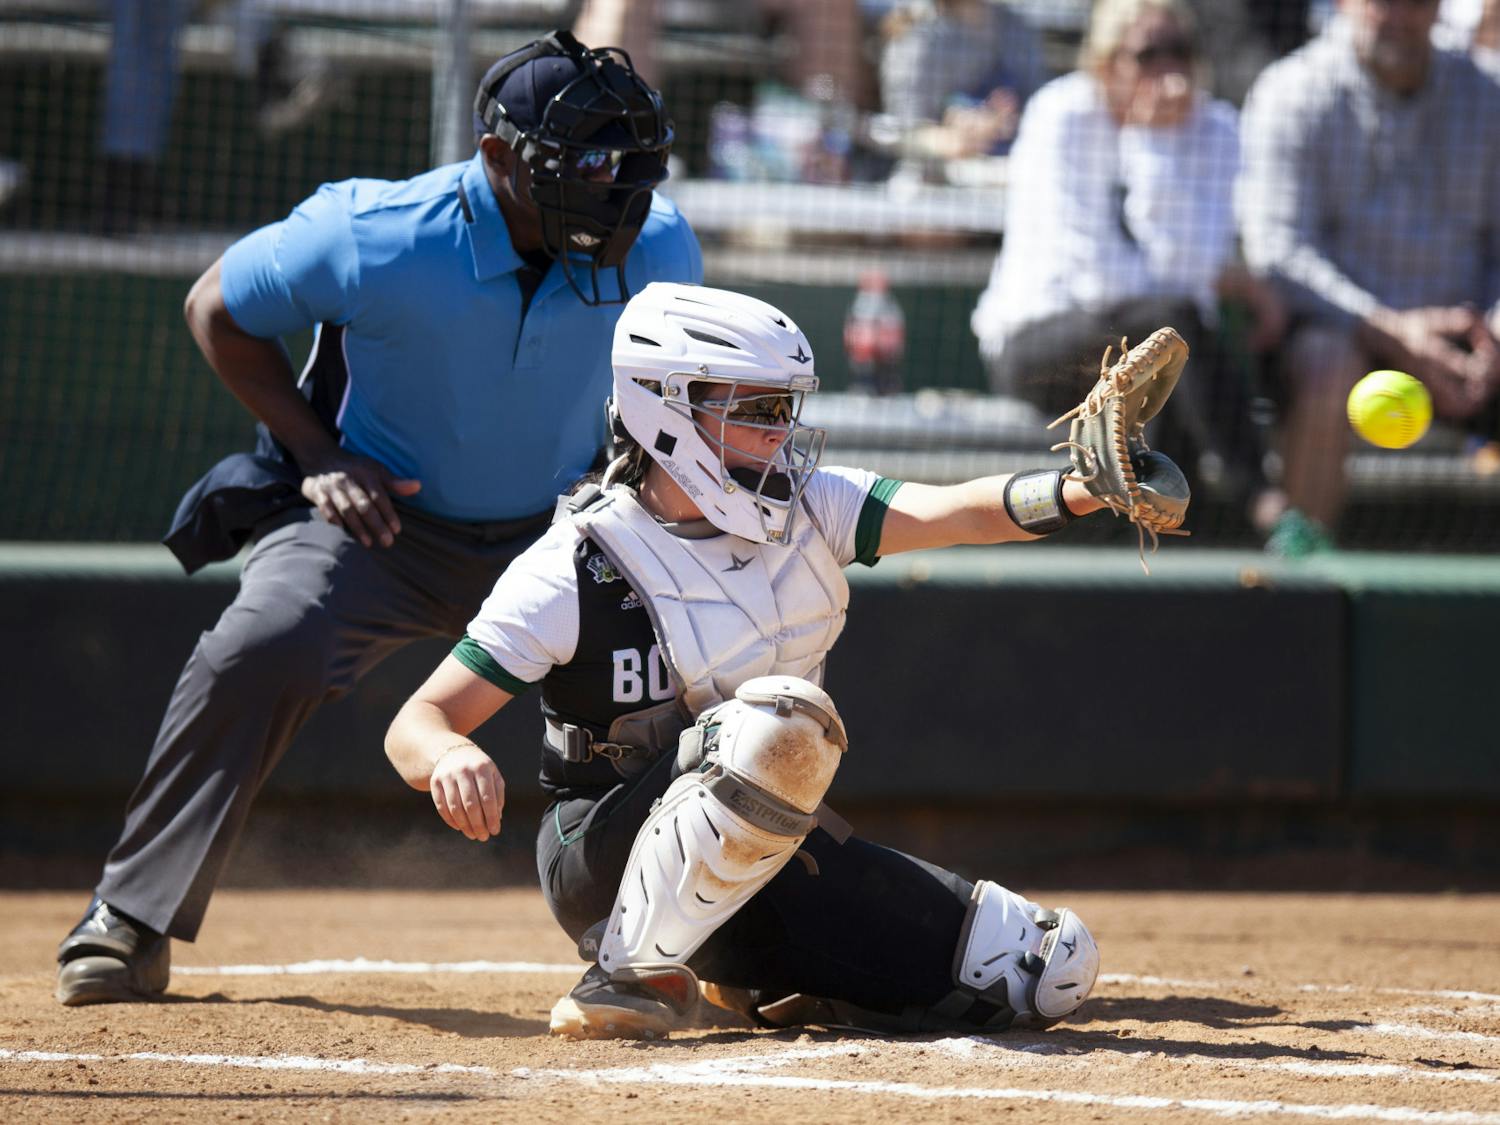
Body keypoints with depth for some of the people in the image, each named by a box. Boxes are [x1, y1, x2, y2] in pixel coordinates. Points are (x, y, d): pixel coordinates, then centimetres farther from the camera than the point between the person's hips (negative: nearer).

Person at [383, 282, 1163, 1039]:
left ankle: (754, 981, 14)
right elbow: (416, 725, -16)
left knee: (1052, 970, -2)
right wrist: (451, 756, -41)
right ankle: (636, 972, -21)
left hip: (771, 858, 6)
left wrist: (1075, 492, -37)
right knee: (778, 720, -37)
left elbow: (954, 514, -16)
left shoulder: (808, 511, 1)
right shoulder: (574, 568, -14)